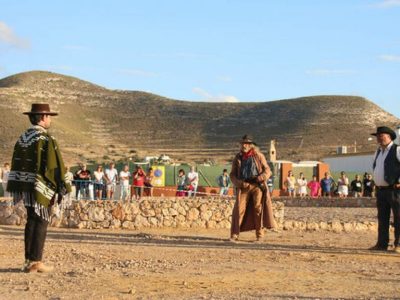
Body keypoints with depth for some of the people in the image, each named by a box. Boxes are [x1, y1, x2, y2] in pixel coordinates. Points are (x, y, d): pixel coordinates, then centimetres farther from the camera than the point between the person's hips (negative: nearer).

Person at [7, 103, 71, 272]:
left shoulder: (22, 138, 10)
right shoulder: (47, 139, -14)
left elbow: (16, 165, 14)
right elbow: (55, 166, -16)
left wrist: (16, 188, 19)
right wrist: (61, 189, -10)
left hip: (26, 187, 7)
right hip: (42, 189, -7)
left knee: (31, 221, 14)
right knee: (41, 223, 0)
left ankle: (29, 261, 17)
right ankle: (36, 261, 0)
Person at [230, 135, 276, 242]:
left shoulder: (259, 156, 6)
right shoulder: (237, 158, 10)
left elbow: (267, 170, 5)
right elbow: (232, 174, 10)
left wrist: (262, 177, -17)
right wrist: (239, 183, -9)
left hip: (257, 185, -1)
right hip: (244, 186, 1)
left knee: (258, 209, -4)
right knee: (239, 209, -6)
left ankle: (259, 235, 3)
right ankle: (234, 234, -1)